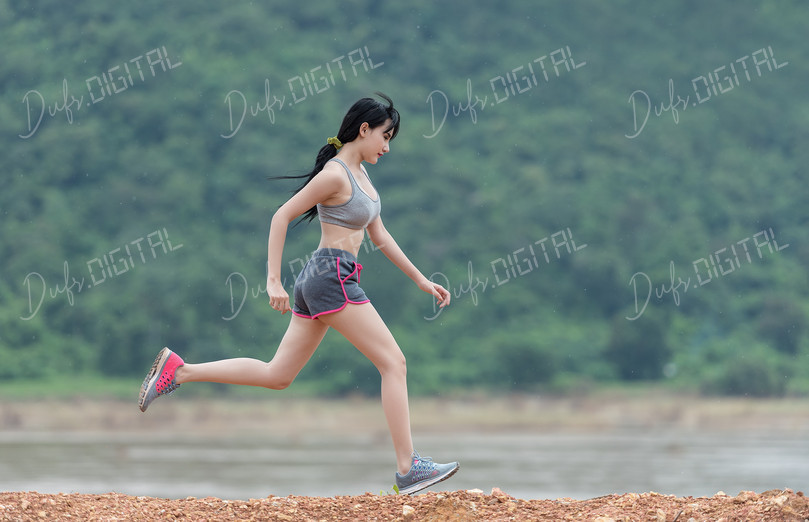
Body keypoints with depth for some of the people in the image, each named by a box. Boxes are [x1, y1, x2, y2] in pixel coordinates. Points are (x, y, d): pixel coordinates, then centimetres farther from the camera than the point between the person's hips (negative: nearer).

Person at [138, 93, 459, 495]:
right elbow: (281, 217, -15)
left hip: (318, 281, 10)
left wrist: (421, 280, 22)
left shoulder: (359, 173, 16)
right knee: (394, 363, -7)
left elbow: (379, 235, 23)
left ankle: (177, 371, 12)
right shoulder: (335, 174, -13)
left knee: (277, 375, 11)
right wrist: (273, 281, -18)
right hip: (333, 278, -10)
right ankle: (408, 469, -8)